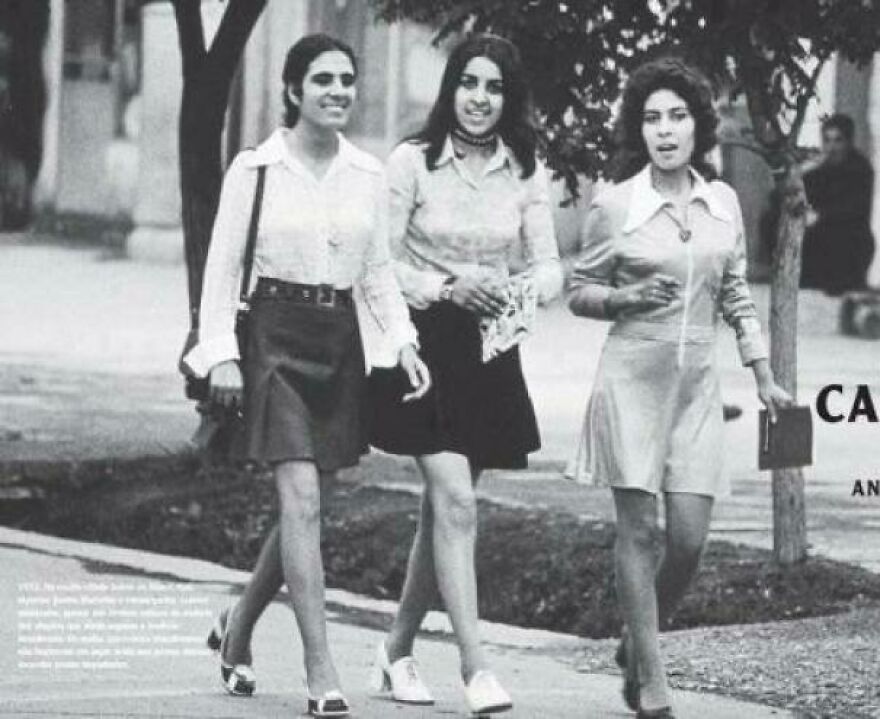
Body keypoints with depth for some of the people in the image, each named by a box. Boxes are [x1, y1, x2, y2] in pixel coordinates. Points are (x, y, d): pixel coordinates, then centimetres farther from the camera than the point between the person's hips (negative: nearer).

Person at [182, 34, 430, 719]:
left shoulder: (368, 174, 8)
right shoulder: (255, 168, -3)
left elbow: (379, 270, 13)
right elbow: (223, 265, -1)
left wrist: (402, 341, 0)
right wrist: (221, 352, -9)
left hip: (341, 341, 5)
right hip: (276, 334, -5)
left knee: (306, 504, 10)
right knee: (302, 499, -14)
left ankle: (237, 628, 34)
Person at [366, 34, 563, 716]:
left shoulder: (526, 173, 4)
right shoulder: (412, 161, -6)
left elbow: (549, 267, 5)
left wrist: (522, 290, -17)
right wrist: (447, 288, -20)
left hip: (490, 353, 4)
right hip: (423, 344, -4)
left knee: (444, 507, 11)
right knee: (456, 502, -14)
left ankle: (398, 650, 26)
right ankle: (475, 664, -15)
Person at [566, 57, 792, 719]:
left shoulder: (723, 203, 7)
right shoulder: (615, 206, -3)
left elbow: (737, 296, 15)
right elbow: (579, 293, 4)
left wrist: (765, 378, 11)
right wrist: (627, 299, -15)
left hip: (697, 385, 3)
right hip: (632, 380, -3)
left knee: (689, 536, -3)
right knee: (639, 528, -4)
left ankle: (637, 644, 24)